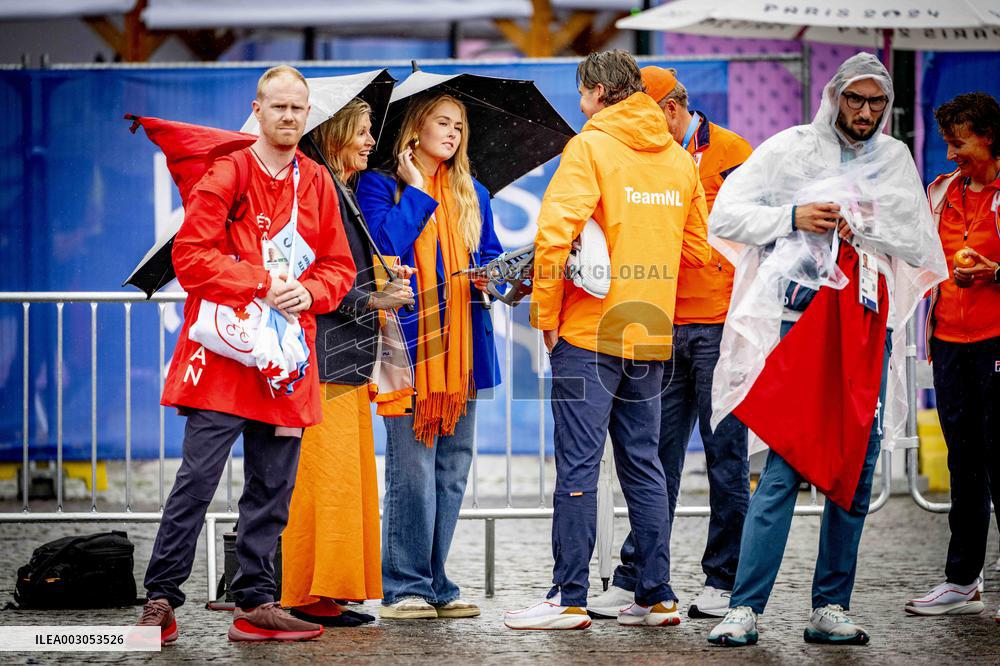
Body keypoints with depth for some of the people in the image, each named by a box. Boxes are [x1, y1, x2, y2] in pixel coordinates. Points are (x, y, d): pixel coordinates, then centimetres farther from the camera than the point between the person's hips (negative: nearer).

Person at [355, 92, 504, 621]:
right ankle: (405, 587, -4)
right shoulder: (379, 186, 3)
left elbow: (491, 256, 17)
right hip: (408, 343, -5)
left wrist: (491, 278, -4)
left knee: (453, 467, 6)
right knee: (413, 466, -9)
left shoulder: (472, 195, 19)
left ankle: (436, 583, 12)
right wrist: (417, 192, -5)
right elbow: (385, 246, -12)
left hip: (461, 346, 6)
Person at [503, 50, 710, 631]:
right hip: (652, 335, 6)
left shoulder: (590, 147, -8)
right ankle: (657, 596, 12)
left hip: (589, 331, -6)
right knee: (644, 466, 11)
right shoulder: (680, 158, 12)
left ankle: (570, 599, -5)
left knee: (579, 466, -4)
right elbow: (697, 249, 17)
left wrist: (546, 315, -8)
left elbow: (555, 234, -17)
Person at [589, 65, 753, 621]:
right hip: (666, 330, 6)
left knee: (725, 457, 1)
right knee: (657, 456, 5)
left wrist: (747, 318, -11)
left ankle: (724, 580, 8)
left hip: (720, 328, -5)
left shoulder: (728, 152, -3)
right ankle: (636, 580, 7)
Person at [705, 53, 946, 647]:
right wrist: (793, 218, -13)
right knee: (784, 467, -11)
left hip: (868, 325, 4)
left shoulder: (894, 159, 13)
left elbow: (921, 245, 6)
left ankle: (830, 610, 10)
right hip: (803, 321, -4)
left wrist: (865, 225, -9)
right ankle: (744, 611, -9)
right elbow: (726, 218, 0)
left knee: (856, 471, 3)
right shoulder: (792, 148, 3)